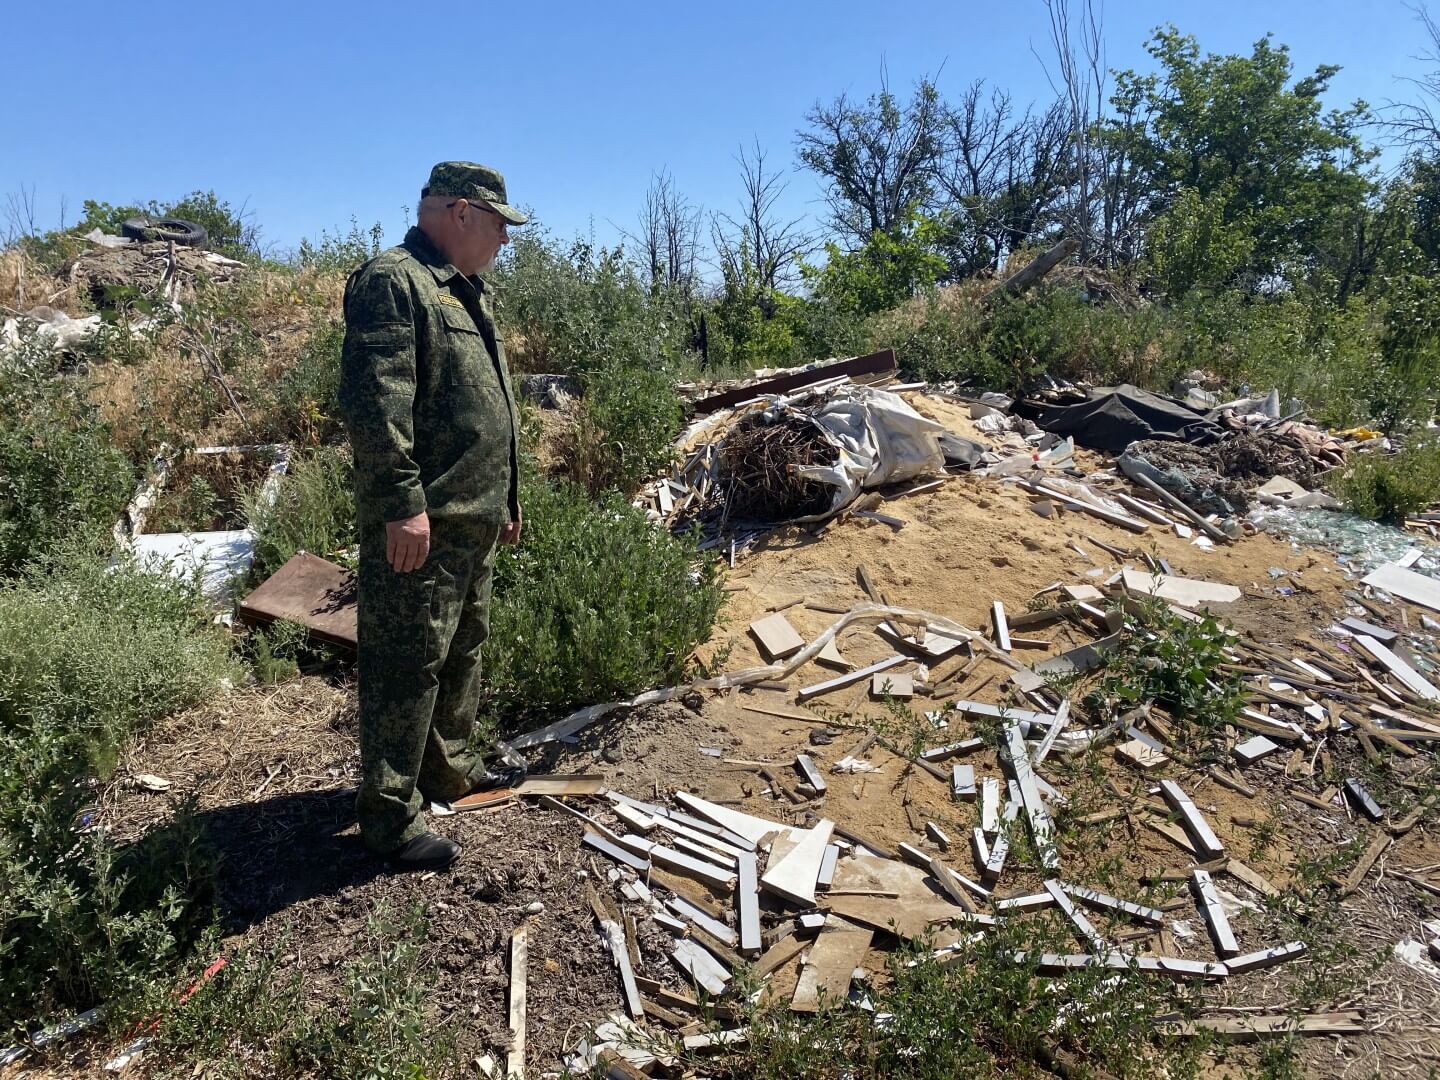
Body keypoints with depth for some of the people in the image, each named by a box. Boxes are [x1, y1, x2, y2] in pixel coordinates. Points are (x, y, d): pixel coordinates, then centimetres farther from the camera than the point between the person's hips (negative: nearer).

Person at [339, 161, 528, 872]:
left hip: (474, 519, 10)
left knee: (463, 651, 19)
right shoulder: (391, 281, -11)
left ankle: (450, 767, 36)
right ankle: (390, 820, 7)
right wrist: (402, 504, -26)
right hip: (419, 523, -10)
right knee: (408, 665, -4)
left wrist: (504, 498, 24)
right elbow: (376, 403, -21)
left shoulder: (466, 292, 21)